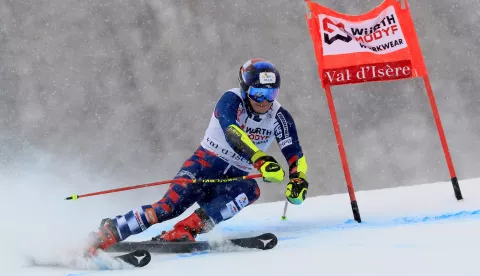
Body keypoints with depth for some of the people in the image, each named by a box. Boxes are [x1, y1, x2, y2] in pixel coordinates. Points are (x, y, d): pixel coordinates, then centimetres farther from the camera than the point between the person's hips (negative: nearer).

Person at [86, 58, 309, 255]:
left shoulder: (279, 117, -4)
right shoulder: (231, 100, -17)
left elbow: (295, 154, -1)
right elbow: (231, 132, -36)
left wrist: (299, 179, -24)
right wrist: (261, 159, -50)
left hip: (236, 177, 4)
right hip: (207, 163, -4)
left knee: (251, 191, -31)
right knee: (170, 206, -26)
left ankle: (183, 232, -37)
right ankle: (105, 235, -17)